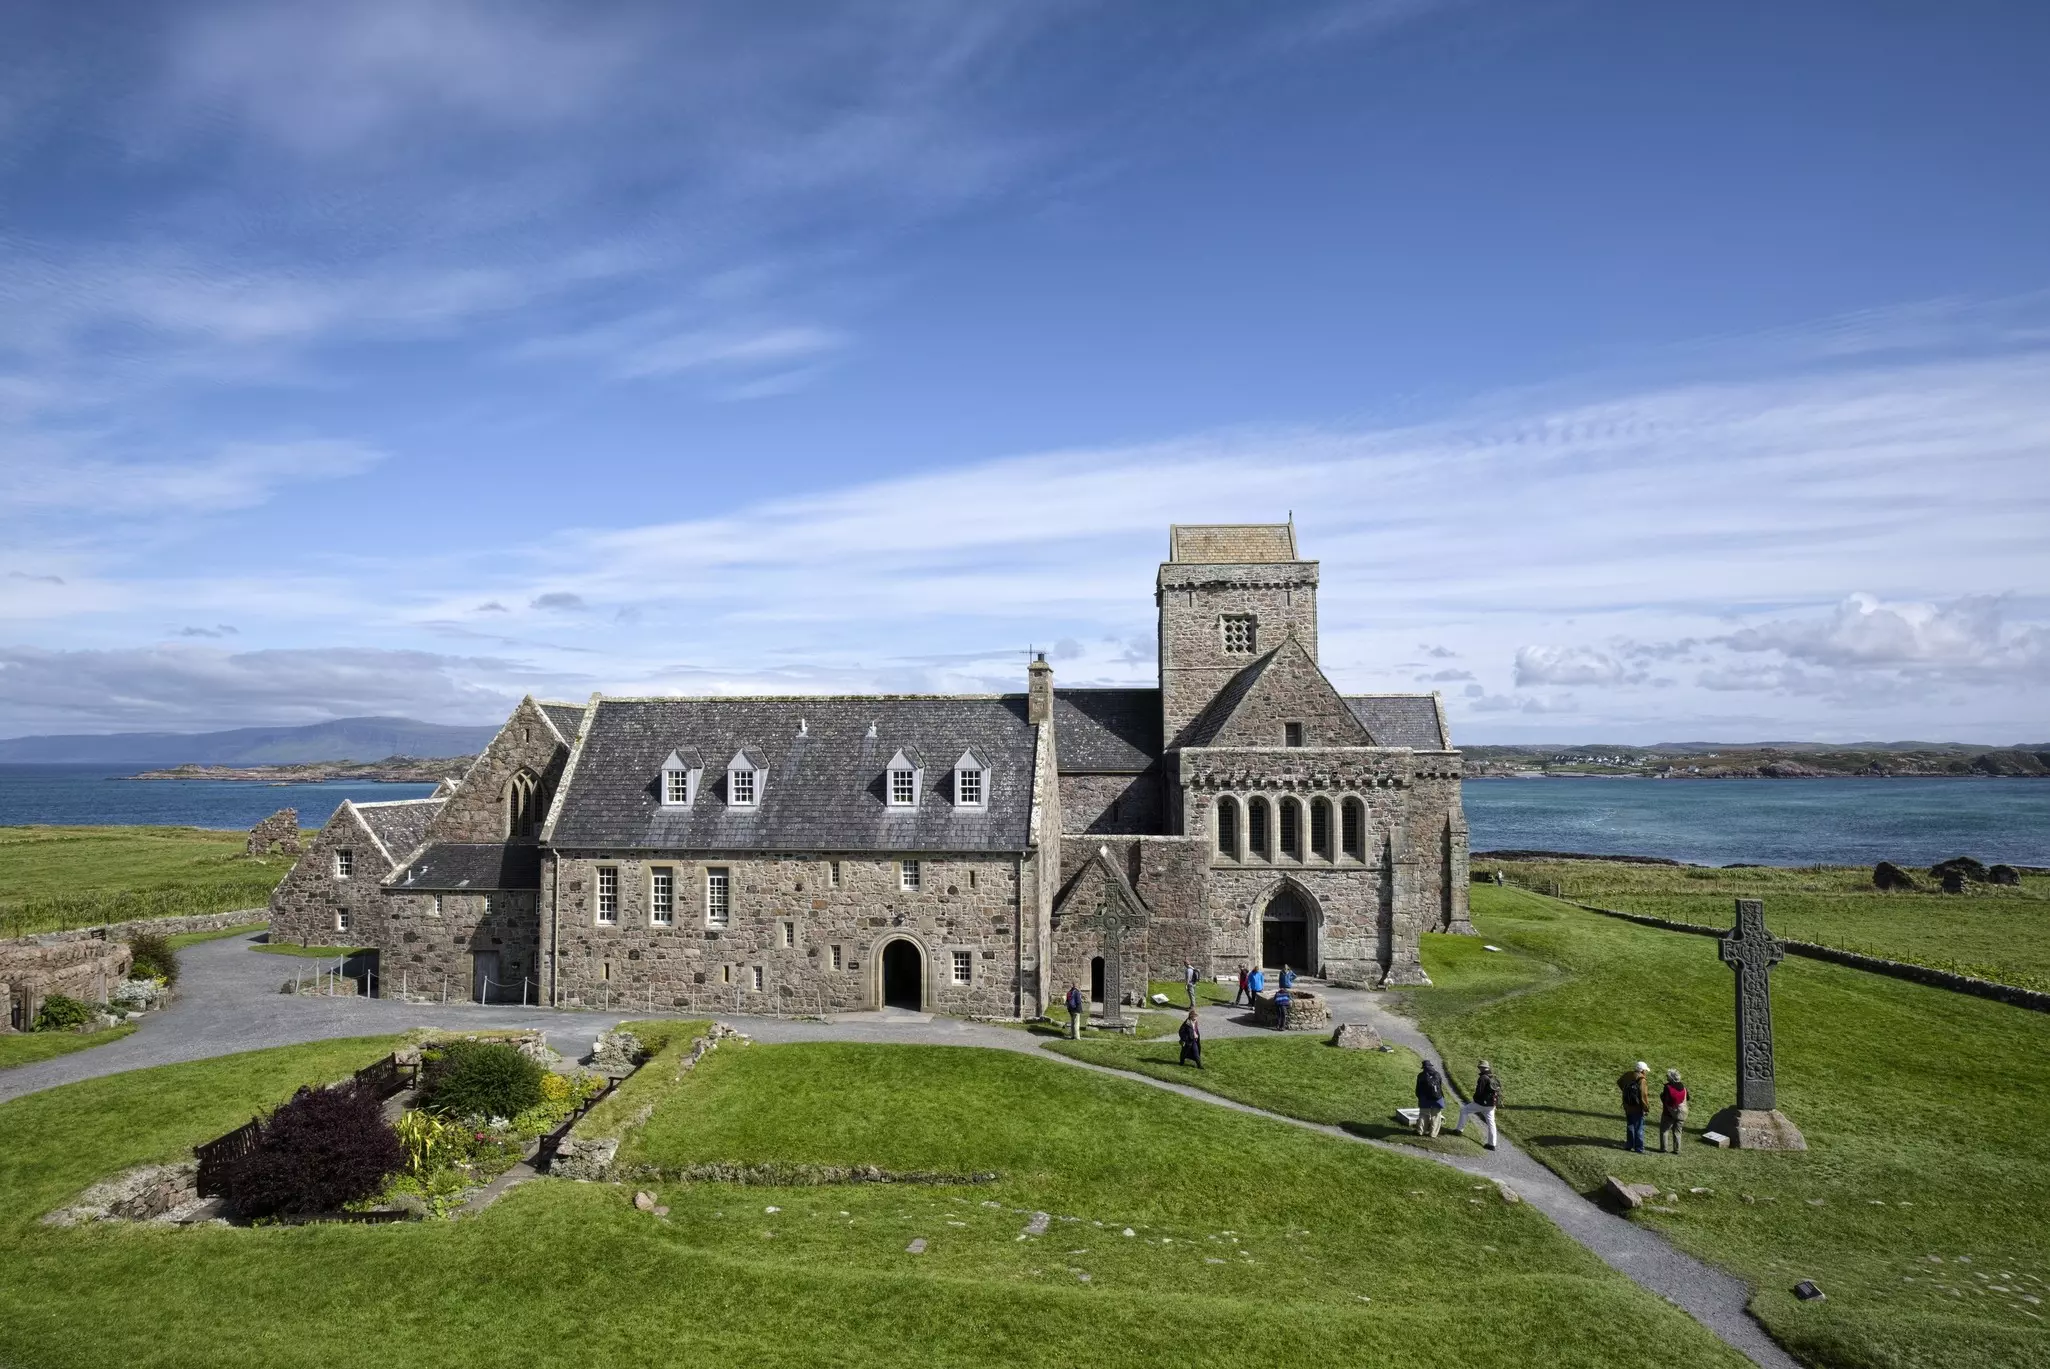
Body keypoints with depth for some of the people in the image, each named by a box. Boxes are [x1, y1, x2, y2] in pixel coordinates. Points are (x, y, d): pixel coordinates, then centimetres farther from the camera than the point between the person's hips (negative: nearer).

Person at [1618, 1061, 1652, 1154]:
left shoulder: (1628, 1076, -2)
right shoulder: (1642, 1080, -24)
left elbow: (1619, 1082, 17)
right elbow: (1643, 1096, -25)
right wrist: (1647, 1108, -12)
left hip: (1627, 1106, 7)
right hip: (1637, 1108, -7)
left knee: (1630, 1126, 22)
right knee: (1639, 1128, 5)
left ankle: (1629, 1145, 31)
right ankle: (1639, 1148, 10)